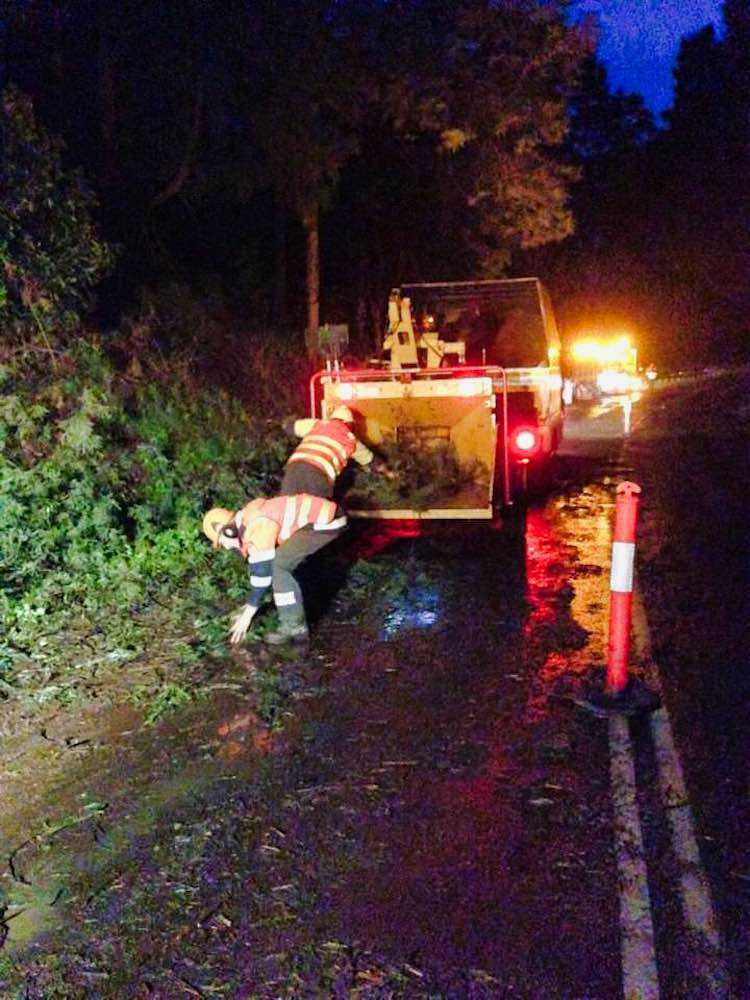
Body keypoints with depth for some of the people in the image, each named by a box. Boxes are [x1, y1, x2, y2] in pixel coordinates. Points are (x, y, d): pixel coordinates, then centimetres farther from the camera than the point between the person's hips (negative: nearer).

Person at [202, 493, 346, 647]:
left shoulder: (257, 528, -19)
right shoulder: (248, 522, 11)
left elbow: (262, 571, -16)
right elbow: (257, 564, 21)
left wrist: (248, 613, -7)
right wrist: (252, 603, 25)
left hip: (326, 520, -10)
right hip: (321, 513, 10)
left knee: (278, 565, -13)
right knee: (280, 563, 14)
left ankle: (295, 627, -7)